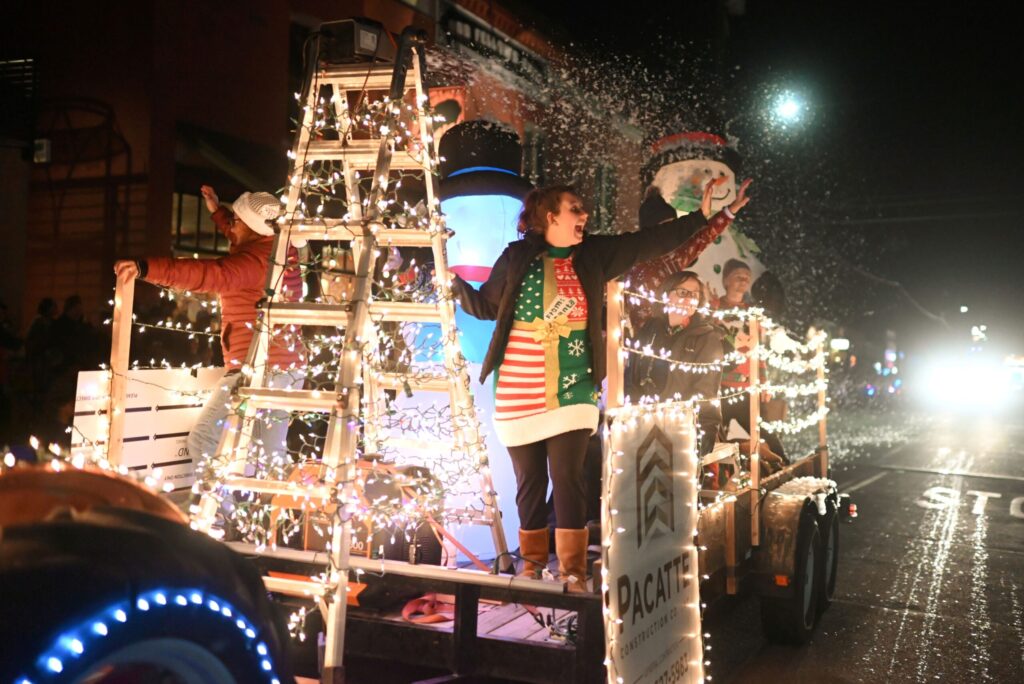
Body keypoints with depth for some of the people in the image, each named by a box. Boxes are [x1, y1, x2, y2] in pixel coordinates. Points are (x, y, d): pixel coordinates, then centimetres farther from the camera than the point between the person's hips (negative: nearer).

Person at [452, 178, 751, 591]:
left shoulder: (594, 254, 6)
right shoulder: (518, 256, 2)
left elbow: (651, 241, 3)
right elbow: (487, 305, 10)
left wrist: (707, 218, -3)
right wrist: (456, 285, -7)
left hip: (572, 390, 0)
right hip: (519, 392, 0)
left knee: (568, 478, -5)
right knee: (529, 481, 8)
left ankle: (574, 573, 4)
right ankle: (533, 564, 24)